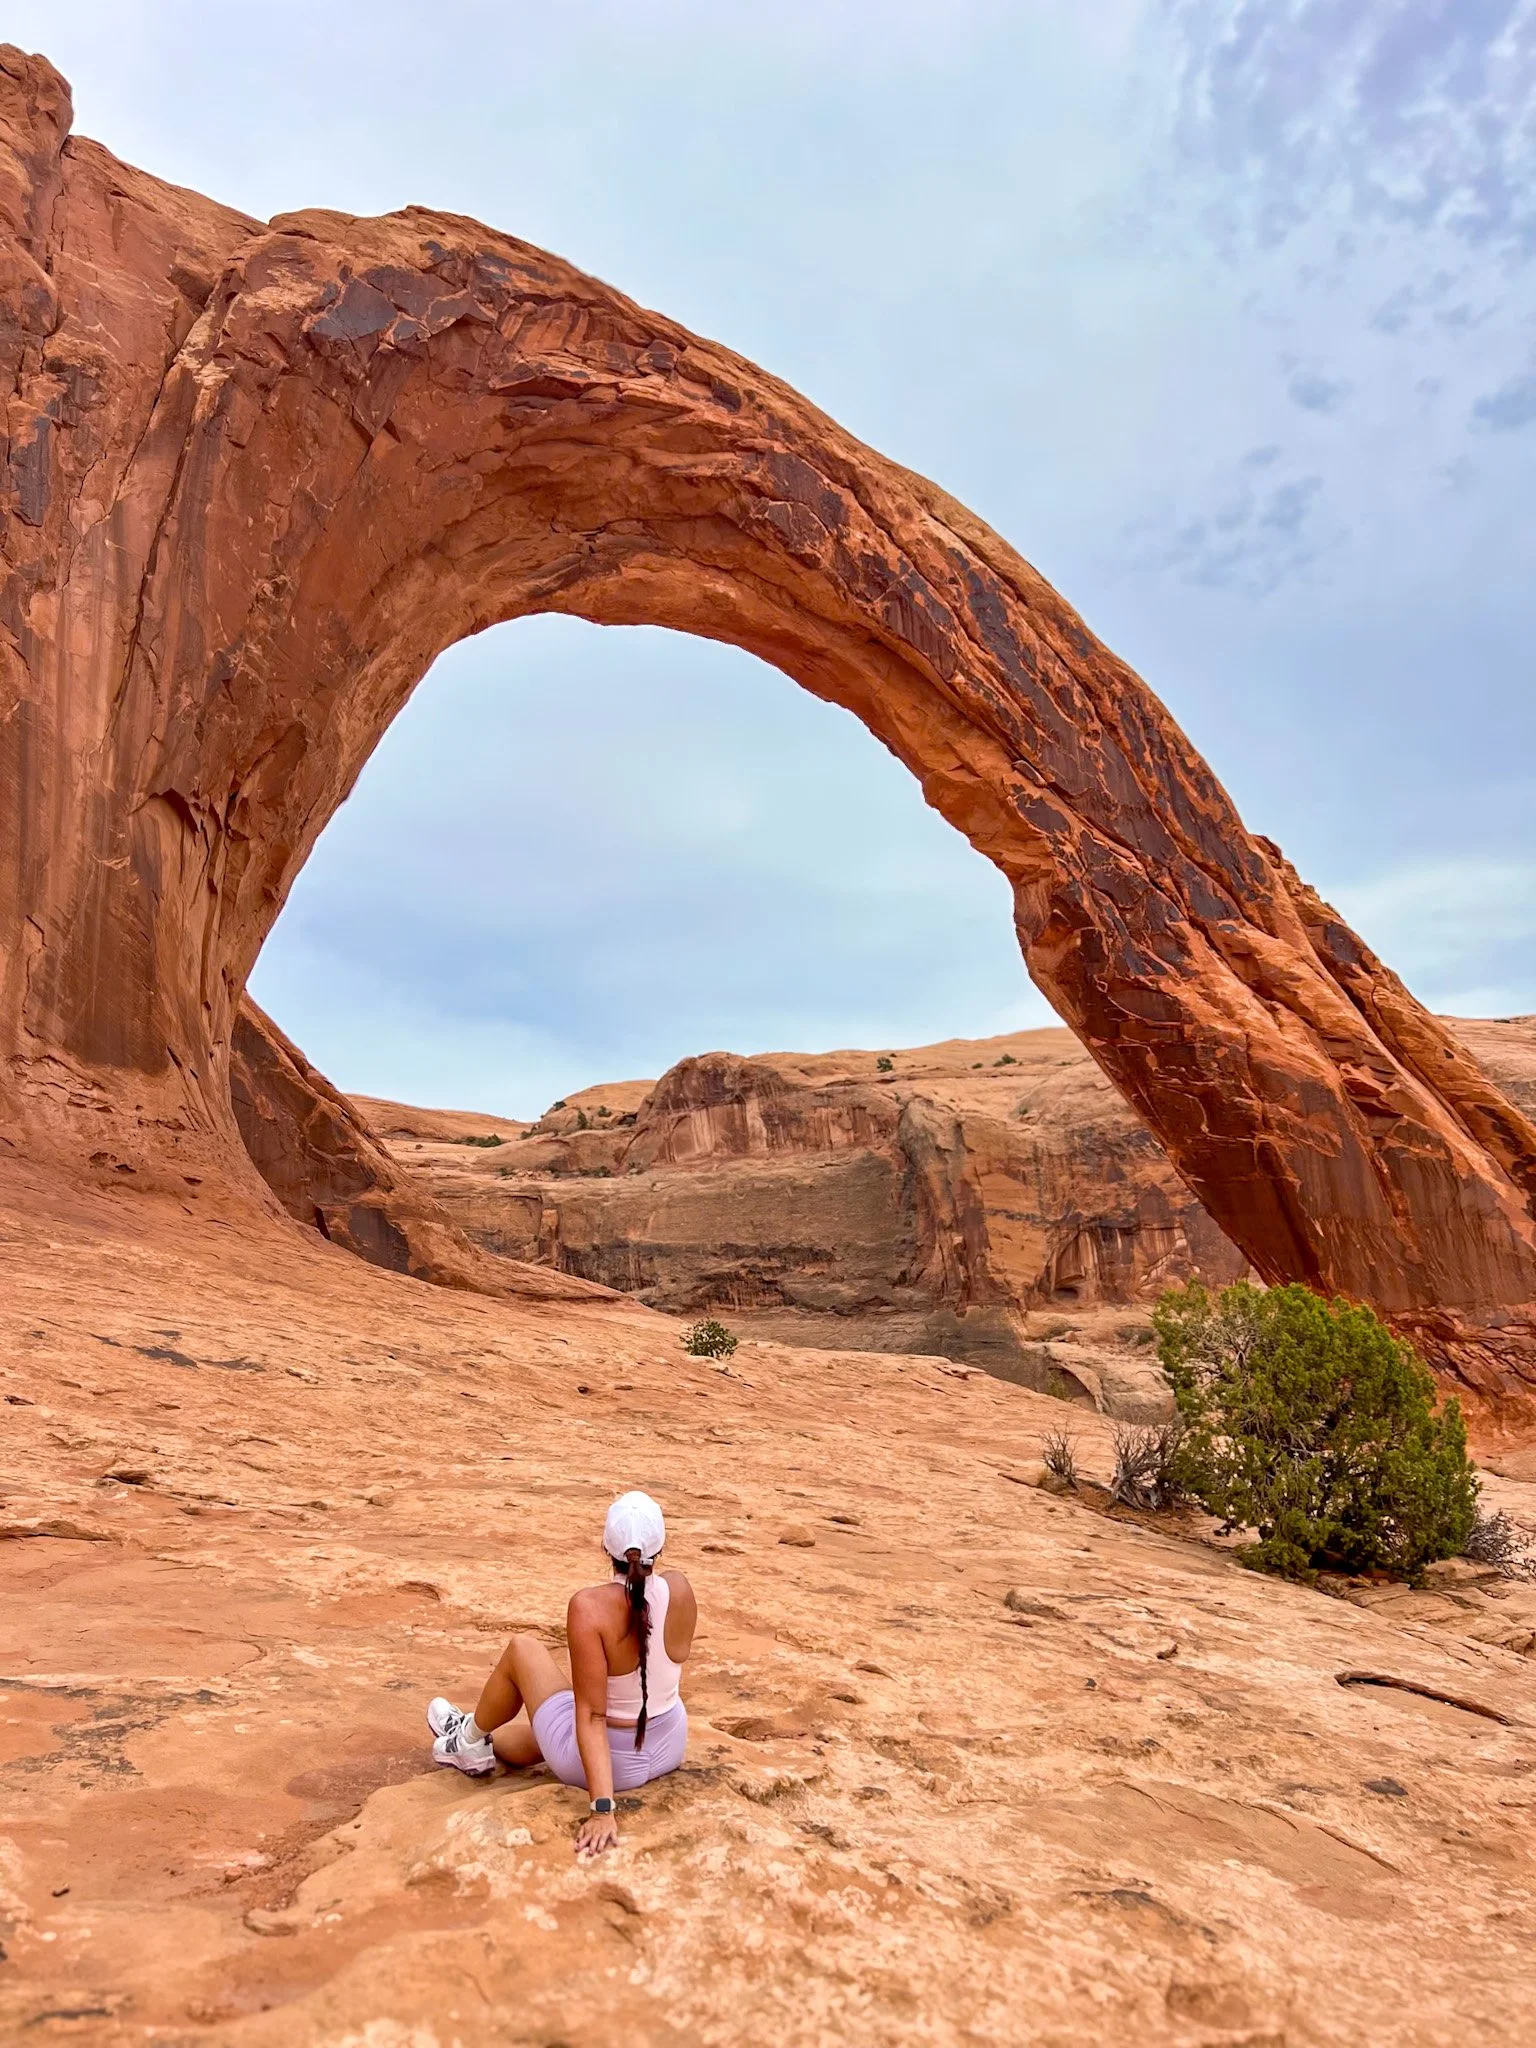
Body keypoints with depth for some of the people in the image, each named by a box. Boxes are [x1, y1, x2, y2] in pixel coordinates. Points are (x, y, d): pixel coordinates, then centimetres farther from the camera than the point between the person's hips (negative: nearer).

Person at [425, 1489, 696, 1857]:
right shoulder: (680, 1589, -14)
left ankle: (471, 1738, 41)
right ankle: (482, 1747, 59)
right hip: (671, 1747, 5)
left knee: (522, 1648, 16)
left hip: (608, 1758, -5)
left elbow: (591, 1716, -28)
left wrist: (602, 1809, -27)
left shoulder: (590, 1606, -28)